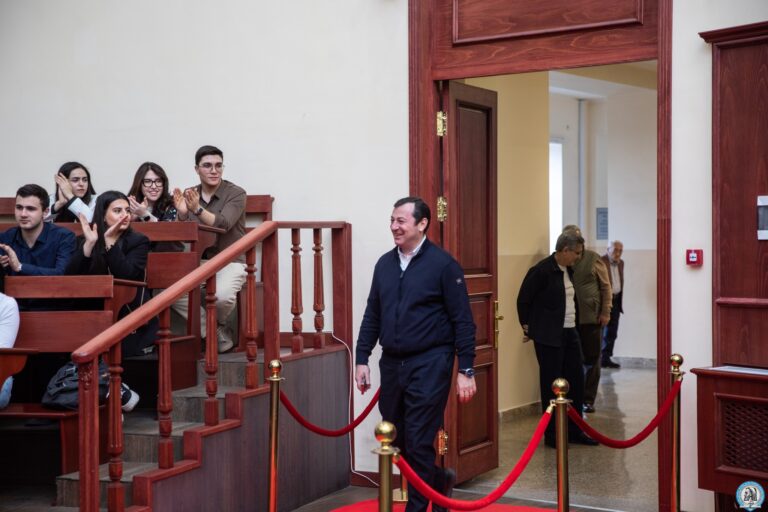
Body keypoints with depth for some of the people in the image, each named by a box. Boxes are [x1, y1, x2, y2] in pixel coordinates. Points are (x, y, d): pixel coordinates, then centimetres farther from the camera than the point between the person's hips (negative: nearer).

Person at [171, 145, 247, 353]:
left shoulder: (236, 194, -8)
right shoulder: (189, 195, 6)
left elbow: (222, 224, -25)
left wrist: (197, 210, -43)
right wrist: (182, 214, -24)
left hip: (230, 261, -4)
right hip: (198, 261, 5)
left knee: (223, 295, -34)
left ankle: (218, 325, 5)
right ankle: (216, 333, -5)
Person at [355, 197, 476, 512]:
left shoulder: (443, 264, -7)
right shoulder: (385, 264, 10)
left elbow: (463, 322, -7)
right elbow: (372, 316, 15)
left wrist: (466, 371, -10)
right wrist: (362, 359, 10)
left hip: (429, 365, -6)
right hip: (391, 364, 6)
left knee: (418, 444, -4)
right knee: (395, 440, 12)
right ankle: (439, 480, 36)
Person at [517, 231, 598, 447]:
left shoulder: (568, 270, 10)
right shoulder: (541, 270, -15)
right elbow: (523, 300, -10)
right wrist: (528, 328, -2)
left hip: (569, 333, 8)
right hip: (549, 337, -8)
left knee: (576, 380, 9)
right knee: (551, 384, 0)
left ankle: (574, 431, 20)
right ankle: (552, 435, 11)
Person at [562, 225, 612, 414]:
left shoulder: (593, 259, 0)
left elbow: (605, 287, 2)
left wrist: (605, 312, -4)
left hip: (591, 317, 0)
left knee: (592, 360, 7)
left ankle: (588, 399, 17)